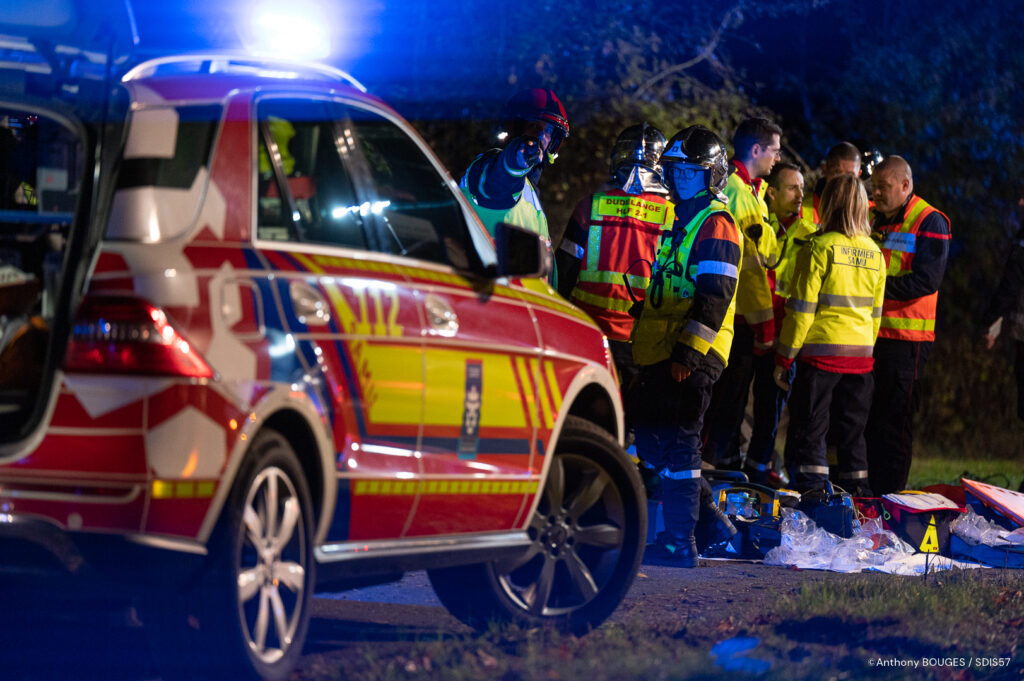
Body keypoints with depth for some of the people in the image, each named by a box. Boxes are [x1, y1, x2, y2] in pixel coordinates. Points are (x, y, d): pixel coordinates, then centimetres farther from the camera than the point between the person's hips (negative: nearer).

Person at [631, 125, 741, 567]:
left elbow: (713, 297, -17)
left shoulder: (716, 225, -9)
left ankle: (681, 544, -7)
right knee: (650, 442, 11)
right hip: (658, 355, 9)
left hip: (692, 359, -9)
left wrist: (688, 352, -22)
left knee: (677, 444, -9)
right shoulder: (676, 218, 21)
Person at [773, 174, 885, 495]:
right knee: (852, 431, 13)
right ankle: (857, 493, 14)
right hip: (861, 354, 5)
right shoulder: (874, 253, 7)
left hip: (821, 349, -5)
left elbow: (801, 310, -9)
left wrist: (783, 359, -3)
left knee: (809, 430, 0)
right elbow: (876, 312, 14)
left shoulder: (819, 248, -10)